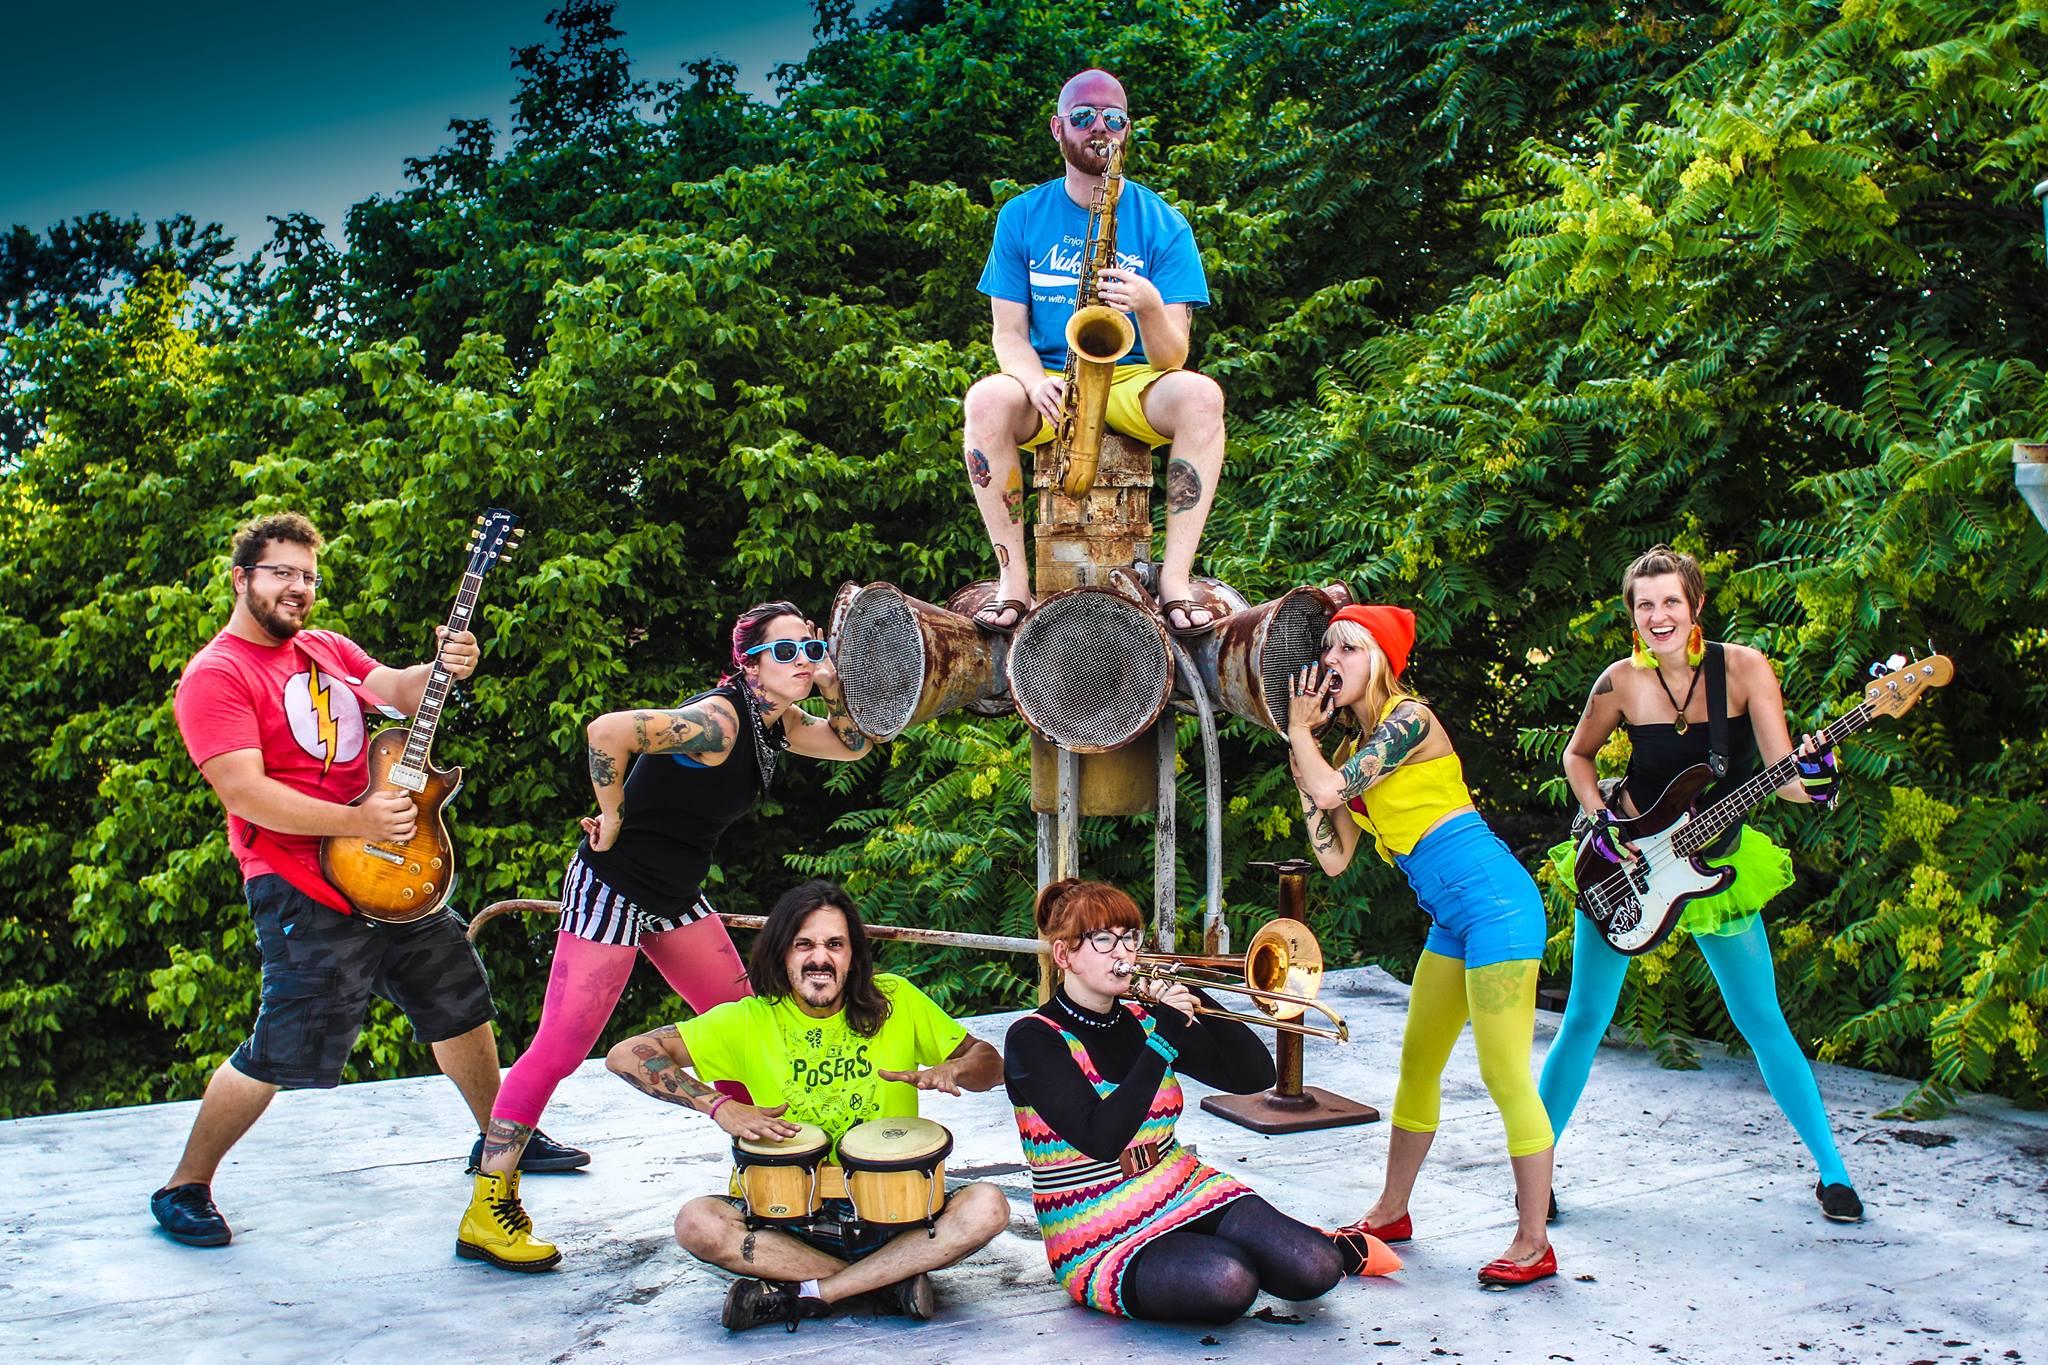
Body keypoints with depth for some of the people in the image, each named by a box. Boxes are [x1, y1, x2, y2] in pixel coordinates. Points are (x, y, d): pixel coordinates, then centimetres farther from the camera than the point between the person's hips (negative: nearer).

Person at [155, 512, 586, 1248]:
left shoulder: (327, 648, 15)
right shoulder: (215, 676, -10)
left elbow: (397, 690, 2)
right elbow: (244, 792, -20)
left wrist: (444, 668, -20)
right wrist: (356, 822, -25)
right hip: (304, 888, -8)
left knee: (460, 1000, 16)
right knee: (283, 1050, -8)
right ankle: (185, 1187, 11)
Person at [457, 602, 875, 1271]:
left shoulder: (779, 722, 4)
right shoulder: (717, 720, -24)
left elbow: (851, 745, 14)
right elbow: (608, 731, -34)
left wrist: (834, 685, -4)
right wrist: (612, 819, -20)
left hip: (676, 896, 9)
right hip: (613, 885, -9)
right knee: (562, 1045, -9)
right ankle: (485, 1212, -2)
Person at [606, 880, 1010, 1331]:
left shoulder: (895, 1001, 0)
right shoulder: (750, 1020, -3)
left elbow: (989, 1063, 6)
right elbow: (626, 1055, -7)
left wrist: (951, 1070, -18)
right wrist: (720, 1106, -19)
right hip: (791, 1216, 0)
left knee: (987, 1206, -26)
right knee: (696, 1224, -27)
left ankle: (804, 1293, -20)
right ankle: (892, 1280, -19)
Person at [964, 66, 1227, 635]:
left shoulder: (1162, 224, 0)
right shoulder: (1022, 216, 5)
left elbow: (1172, 358, -7)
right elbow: (1009, 333, 1)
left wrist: (1148, 305, -30)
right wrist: (1037, 382, -22)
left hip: (1134, 383, 0)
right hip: (1048, 384, 1)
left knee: (1200, 395, -33)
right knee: (987, 399, -33)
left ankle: (1175, 578, -30)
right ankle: (1013, 577, -25)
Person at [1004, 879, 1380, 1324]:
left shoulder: (1142, 1020, 7)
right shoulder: (1032, 1040, -11)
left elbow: (1255, 1076, 5)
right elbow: (1101, 1140, -25)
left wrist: (1198, 1002, -8)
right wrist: (1162, 1040, -24)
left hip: (1184, 1194, 5)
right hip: (1102, 1242, -5)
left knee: (1316, 1271, -17)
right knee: (1227, 1281, -32)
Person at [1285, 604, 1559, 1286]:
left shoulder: (1408, 718, -11)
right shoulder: (1353, 749, 15)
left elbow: (1329, 789, -20)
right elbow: (1335, 857, 9)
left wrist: (1299, 729, -2)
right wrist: (1298, 750, 10)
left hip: (1494, 901, -10)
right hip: (1453, 918, 10)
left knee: (1504, 1075, -6)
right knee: (1418, 1062, 17)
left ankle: (1533, 1244, 3)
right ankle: (1391, 1212, 31)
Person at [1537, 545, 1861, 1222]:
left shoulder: (1743, 667, -14)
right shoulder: (1623, 680, -11)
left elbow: (1780, 773, -19)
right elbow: (1577, 754, 5)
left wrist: (1812, 777, -41)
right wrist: (1600, 821, -9)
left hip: (1717, 864, 0)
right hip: (1626, 861, 0)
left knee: (1764, 1023, 4)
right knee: (1584, 1021, 3)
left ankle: (1832, 1171, 18)